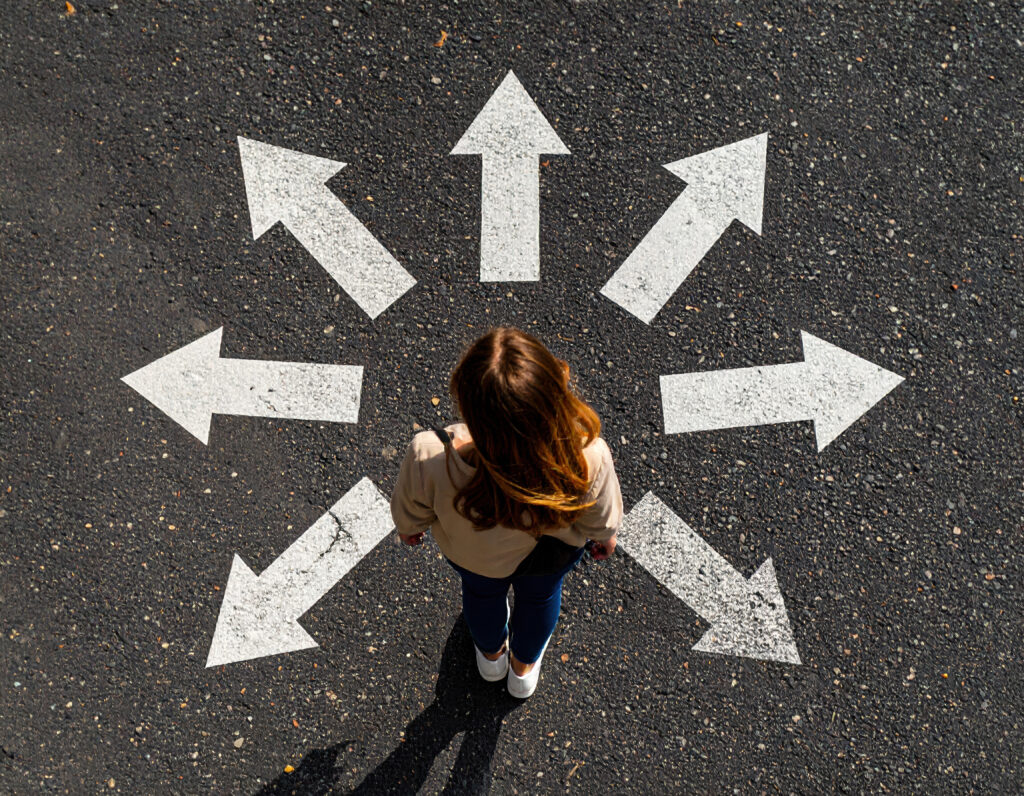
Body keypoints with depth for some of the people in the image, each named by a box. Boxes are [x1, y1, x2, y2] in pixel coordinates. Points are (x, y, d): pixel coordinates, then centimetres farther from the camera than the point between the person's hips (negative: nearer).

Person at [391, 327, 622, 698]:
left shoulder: (430, 460, -45)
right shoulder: (589, 460, -44)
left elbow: (411, 514, -20)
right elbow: (601, 521, -19)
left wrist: (409, 527, 5)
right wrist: (605, 538, 6)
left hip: (470, 552, 0)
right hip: (555, 551, 0)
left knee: (482, 591, 38)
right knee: (540, 594, 37)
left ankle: (491, 655, 73)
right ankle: (524, 667, 70)